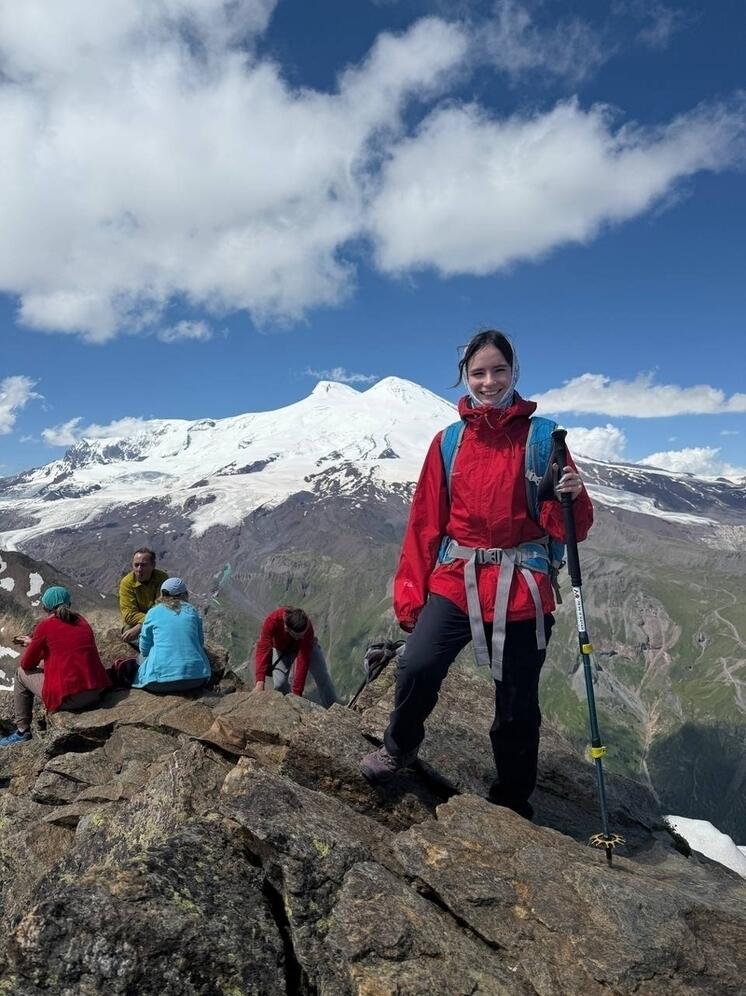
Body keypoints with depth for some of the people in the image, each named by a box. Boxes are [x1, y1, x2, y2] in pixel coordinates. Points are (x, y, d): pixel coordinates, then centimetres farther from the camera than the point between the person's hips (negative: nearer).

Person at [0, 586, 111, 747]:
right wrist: (36, 644, 31)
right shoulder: (81, 621, 11)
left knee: (22, 673, 18)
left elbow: (26, 664, 4)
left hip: (68, 698, -6)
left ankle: (22, 731, 23)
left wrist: (33, 646, 26)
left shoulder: (46, 625, -5)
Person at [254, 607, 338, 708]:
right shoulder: (272, 620, -42)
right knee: (280, 683, -16)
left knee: (322, 677, -5)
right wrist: (260, 682, -56)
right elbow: (263, 648, -47)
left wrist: (297, 693, -39)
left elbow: (303, 662, -39)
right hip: (281, 648, 0)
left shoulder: (307, 628, -40)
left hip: (305, 645, 0)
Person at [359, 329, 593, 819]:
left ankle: (512, 802, 32)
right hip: (456, 579, 1)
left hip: (521, 587, -1)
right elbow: (425, 522, 7)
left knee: (517, 707, 6)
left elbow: (568, 529, 0)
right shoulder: (449, 441, 7)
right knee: (417, 667, -20)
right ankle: (400, 746, 11)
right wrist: (410, 592, 3)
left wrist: (574, 495, -22)